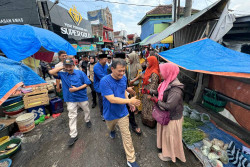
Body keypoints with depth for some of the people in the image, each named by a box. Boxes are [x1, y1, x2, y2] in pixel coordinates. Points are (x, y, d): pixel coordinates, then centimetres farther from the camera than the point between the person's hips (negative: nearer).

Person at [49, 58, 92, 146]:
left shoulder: (80, 73, -10)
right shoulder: (62, 74, -2)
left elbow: (87, 83, -11)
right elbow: (51, 72, -11)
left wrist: (76, 89, -19)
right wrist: (62, 67, -10)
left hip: (82, 97, -1)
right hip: (71, 99, 1)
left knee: (86, 110, 21)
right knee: (72, 117, 7)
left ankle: (87, 120, 52)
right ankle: (73, 135, 20)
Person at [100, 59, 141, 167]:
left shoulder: (124, 78, -11)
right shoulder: (105, 81, -29)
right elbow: (112, 99, -33)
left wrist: (129, 103, -4)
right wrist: (129, 101, -36)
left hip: (122, 113, 2)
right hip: (110, 114, -2)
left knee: (126, 135, 7)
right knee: (110, 127, 31)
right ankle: (112, 131, 69)